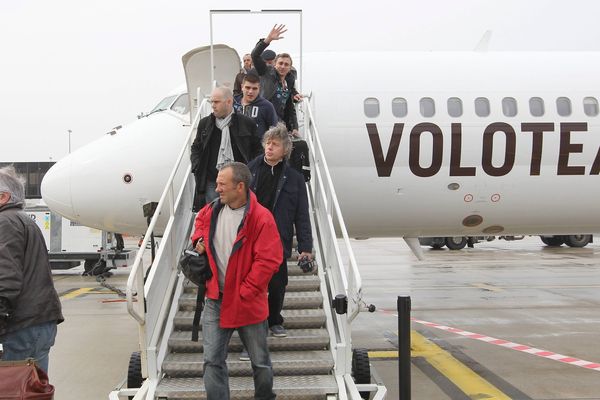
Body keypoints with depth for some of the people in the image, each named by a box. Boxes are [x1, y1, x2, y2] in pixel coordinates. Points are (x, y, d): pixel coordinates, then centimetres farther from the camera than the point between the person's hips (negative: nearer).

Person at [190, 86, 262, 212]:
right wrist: (197, 168, 2)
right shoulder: (205, 123, 8)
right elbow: (195, 148, 17)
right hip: (211, 182, 2)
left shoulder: (247, 123, -1)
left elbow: (257, 149, 6)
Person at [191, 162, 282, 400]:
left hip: (248, 303, -4)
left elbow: (268, 261, -20)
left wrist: (245, 291, -20)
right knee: (212, 360, 1)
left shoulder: (261, 218, -18)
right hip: (215, 299, 4)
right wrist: (199, 239, 6)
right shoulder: (212, 211, 0)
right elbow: (200, 221, 26)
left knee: (260, 362, 13)